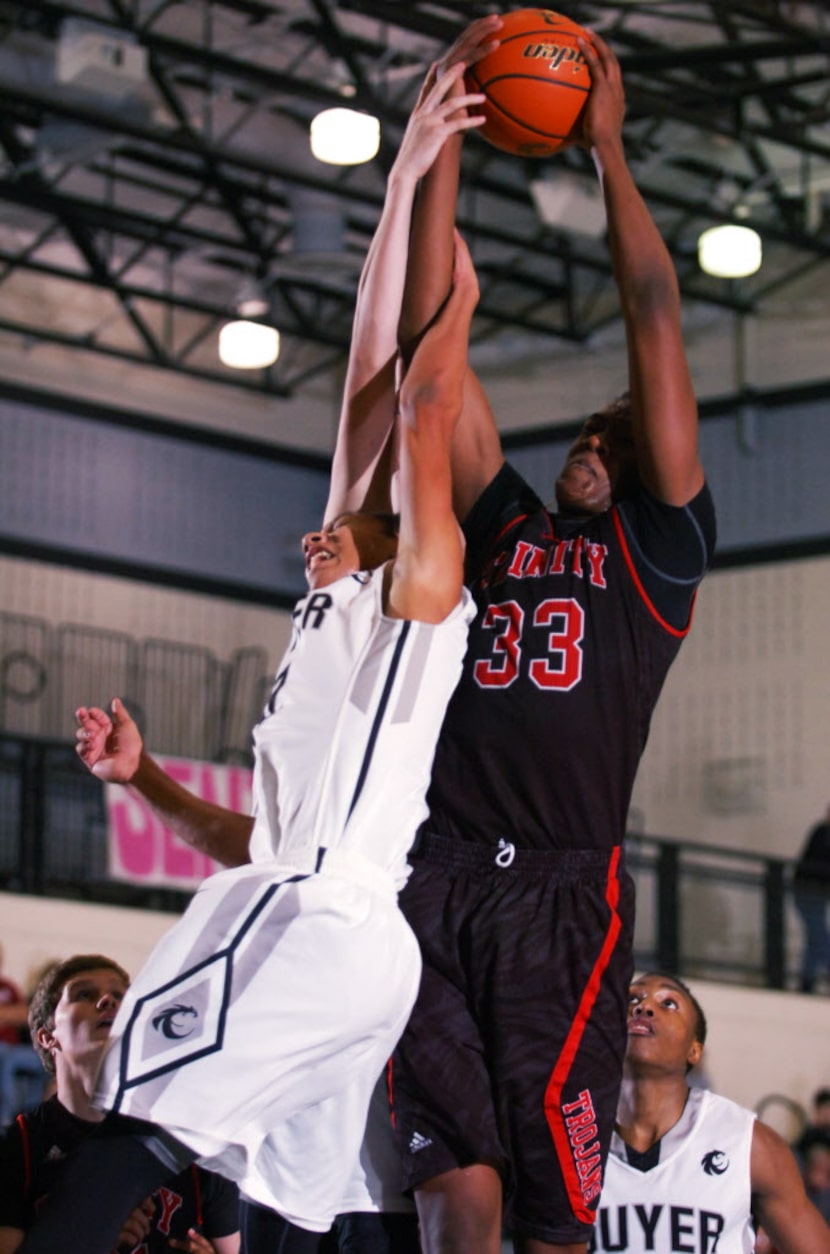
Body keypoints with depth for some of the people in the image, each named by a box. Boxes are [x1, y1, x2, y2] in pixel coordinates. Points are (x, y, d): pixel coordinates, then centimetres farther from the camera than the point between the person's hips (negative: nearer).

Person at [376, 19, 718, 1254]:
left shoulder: (657, 552, 16)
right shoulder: (501, 527, 24)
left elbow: (656, 317, 12)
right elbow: (430, 334, 20)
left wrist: (609, 146, 16)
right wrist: (447, 130, 18)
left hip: (563, 897, -2)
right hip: (434, 882, 2)